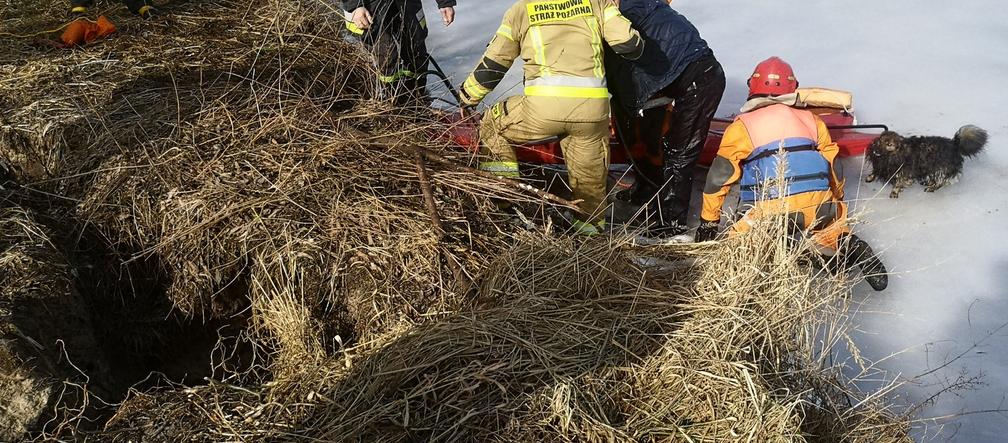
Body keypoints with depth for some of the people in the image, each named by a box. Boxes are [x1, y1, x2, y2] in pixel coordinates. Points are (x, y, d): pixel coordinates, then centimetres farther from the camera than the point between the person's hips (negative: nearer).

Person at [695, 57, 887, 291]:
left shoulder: (741, 126, 10)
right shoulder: (812, 120, 20)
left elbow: (719, 177, 8)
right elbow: (830, 168, 25)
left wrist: (708, 223, 16)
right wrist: (838, 202, 42)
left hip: (772, 212, -4)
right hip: (819, 207, 4)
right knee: (835, 229, 33)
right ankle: (848, 246, -1)